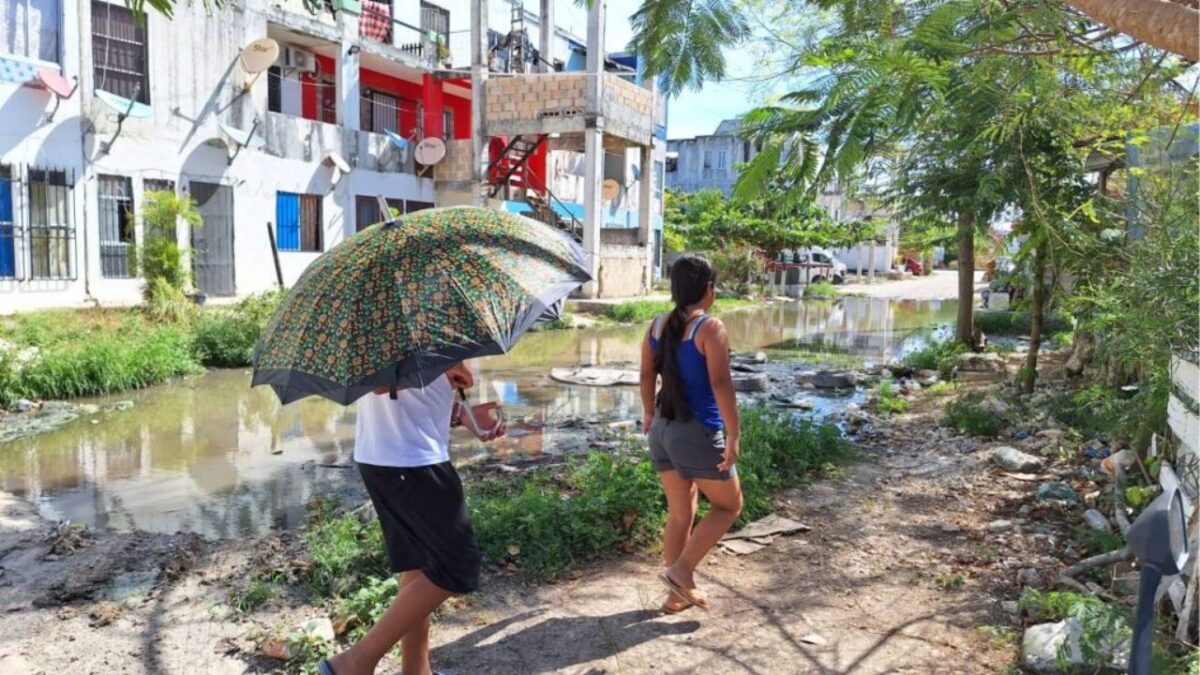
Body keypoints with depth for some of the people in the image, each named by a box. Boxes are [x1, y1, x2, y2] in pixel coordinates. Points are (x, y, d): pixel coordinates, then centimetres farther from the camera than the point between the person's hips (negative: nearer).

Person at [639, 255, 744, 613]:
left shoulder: (657, 325, 5)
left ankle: (677, 594, 26)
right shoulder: (710, 328, -16)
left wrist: (649, 413, 29)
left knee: (679, 514, 18)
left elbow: (647, 375, 14)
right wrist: (733, 435, -17)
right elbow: (721, 384, -22)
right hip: (700, 434, -7)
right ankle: (681, 571, 6)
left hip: (663, 431, 7)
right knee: (729, 505, 15)